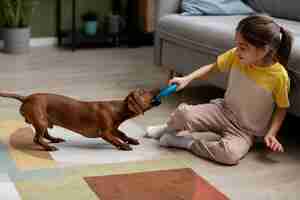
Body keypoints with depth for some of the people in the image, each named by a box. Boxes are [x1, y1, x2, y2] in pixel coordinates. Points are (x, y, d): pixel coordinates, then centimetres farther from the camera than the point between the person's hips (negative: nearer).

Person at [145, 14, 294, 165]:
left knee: (230, 154, -34)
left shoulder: (280, 76, -21)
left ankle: (186, 142, -12)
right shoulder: (235, 56, -12)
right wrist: (187, 79, -5)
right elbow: (213, 68, 6)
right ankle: (168, 129, 14)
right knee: (183, 113, -22)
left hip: (245, 130, -3)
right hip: (223, 110, 3)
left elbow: (282, 108, -6)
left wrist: (271, 133, -16)